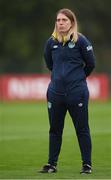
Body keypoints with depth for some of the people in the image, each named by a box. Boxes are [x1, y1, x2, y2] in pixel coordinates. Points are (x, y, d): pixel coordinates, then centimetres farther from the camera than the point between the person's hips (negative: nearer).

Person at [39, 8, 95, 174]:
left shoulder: (80, 40, -7)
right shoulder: (51, 42, 5)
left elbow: (90, 64, 1)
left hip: (77, 92, -4)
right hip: (55, 91, 4)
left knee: (82, 129, 2)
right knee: (55, 129, 11)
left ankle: (87, 164, 8)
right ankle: (52, 164, 19)